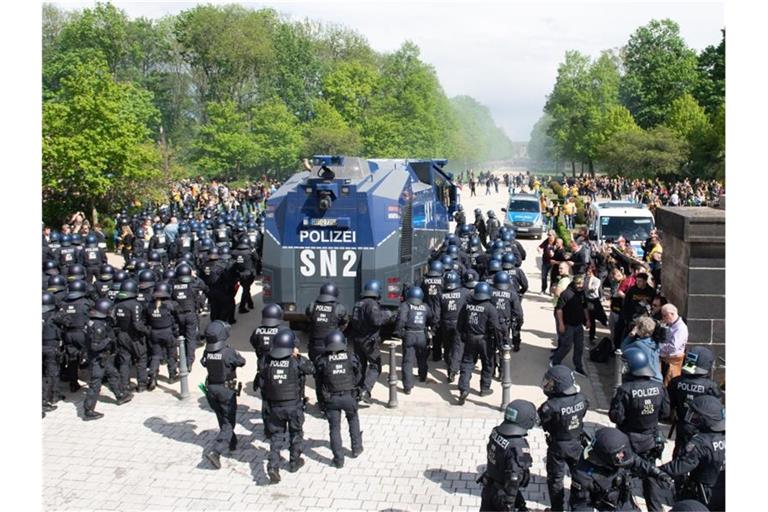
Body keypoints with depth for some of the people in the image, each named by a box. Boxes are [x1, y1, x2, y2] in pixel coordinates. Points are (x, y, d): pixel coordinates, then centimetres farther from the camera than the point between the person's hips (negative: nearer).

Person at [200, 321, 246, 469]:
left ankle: (232, 443, 43)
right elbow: (241, 362, -7)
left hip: (211, 390, 5)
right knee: (228, 424, 4)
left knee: (222, 420, 24)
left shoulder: (207, 352, -10)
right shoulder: (229, 352, -23)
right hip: (227, 390, -5)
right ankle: (215, 451, -11)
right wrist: (236, 354, 12)